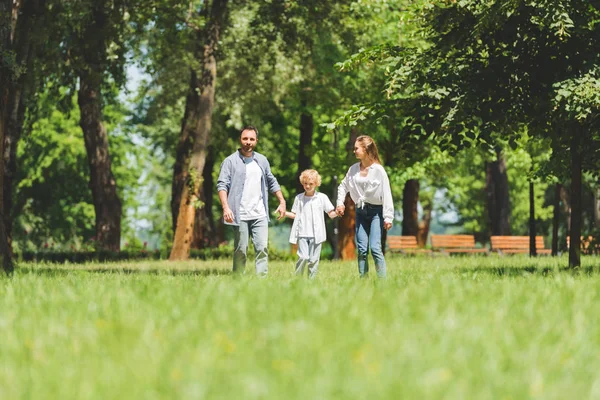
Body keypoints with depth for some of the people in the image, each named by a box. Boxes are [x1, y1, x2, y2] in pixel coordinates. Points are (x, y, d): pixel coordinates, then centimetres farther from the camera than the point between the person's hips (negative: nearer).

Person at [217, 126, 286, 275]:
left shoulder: (262, 161, 13)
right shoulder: (230, 161, -1)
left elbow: (272, 183, 23)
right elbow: (222, 185, -8)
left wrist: (282, 202, 15)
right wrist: (225, 207, -21)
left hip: (260, 215, 3)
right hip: (240, 216, -3)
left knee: (262, 248, -7)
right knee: (240, 250, -2)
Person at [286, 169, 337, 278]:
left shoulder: (322, 198, 4)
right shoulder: (299, 198, 10)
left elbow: (331, 214, 6)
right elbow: (295, 215, 16)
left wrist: (337, 212, -15)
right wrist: (284, 213, 1)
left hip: (316, 234, 0)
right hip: (302, 234, 0)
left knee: (314, 259, -1)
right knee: (303, 257, -13)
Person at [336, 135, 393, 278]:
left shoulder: (378, 170, -10)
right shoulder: (353, 169, 5)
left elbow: (386, 194, -11)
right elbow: (343, 186, 21)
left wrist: (388, 217, -15)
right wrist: (340, 203, 7)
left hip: (376, 212, -5)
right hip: (360, 212, 5)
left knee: (375, 247, -14)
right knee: (361, 249, 3)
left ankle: (383, 280, -11)